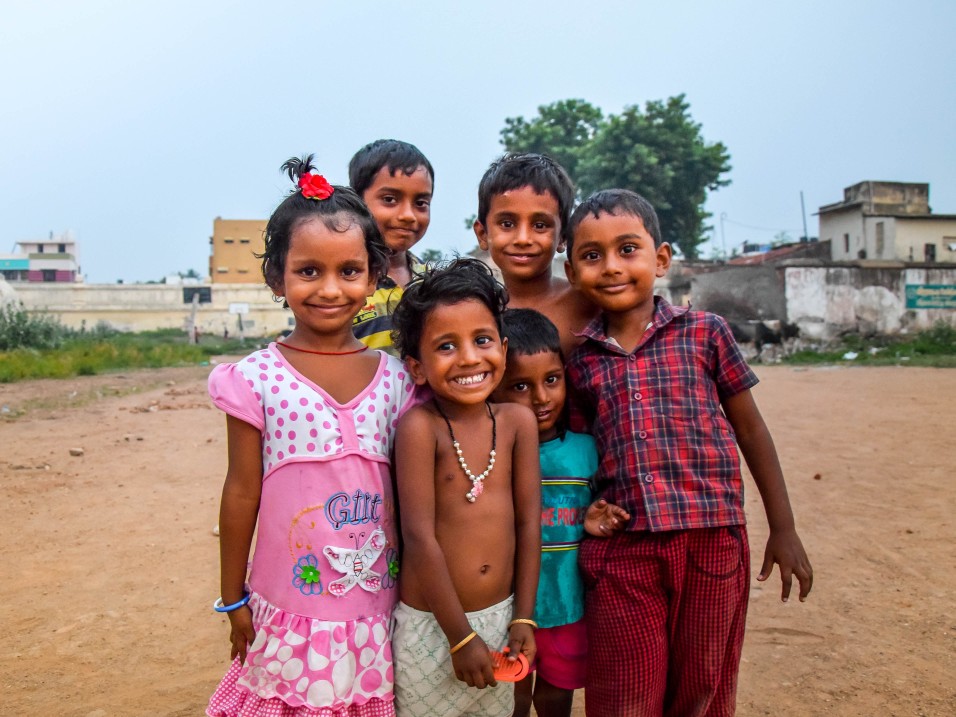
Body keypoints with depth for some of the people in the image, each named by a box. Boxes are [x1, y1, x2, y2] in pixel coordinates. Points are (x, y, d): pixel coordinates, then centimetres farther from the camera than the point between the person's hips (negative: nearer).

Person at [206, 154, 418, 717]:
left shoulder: (394, 377, -1)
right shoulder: (257, 378, -9)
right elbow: (242, 492, -2)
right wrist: (234, 600, 5)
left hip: (376, 608, 2)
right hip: (290, 612, -2)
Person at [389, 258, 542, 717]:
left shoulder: (518, 421, -5)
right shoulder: (420, 426, -18)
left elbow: (528, 521, 0)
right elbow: (419, 535, -18)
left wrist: (523, 617, 1)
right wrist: (461, 635, -13)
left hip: (500, 617, 4)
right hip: (430, 626, -4)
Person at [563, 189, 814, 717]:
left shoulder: (705, 333, 0)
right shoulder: (580, 361, 5)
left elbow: (750, 429, 6)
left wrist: (783, 530, 7)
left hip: (711, 539, -1)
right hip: (620, 548, 1)